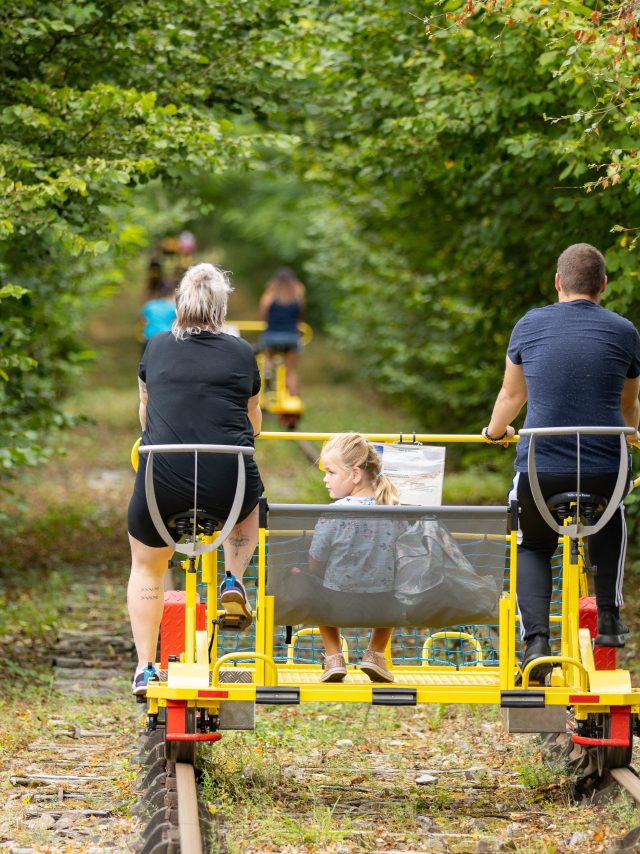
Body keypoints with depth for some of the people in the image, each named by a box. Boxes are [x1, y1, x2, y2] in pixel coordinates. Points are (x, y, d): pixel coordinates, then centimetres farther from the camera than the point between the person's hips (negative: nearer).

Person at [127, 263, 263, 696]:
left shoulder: (157, 348, 8)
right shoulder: (242, 352, 6)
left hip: (162, 481, 0)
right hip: (229, 480, 0)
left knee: (146, 566, 25)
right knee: (251, 506, 36)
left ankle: (145, 668, 20)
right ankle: (234, 580, 14)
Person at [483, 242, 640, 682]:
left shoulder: (530, 325, 5)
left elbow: (511, 395, 20)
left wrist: (496, 431, 42)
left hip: (540, 468, 0)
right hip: (605, 469, 0)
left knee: (533, 547, 24)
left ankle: (536, 641, 4)